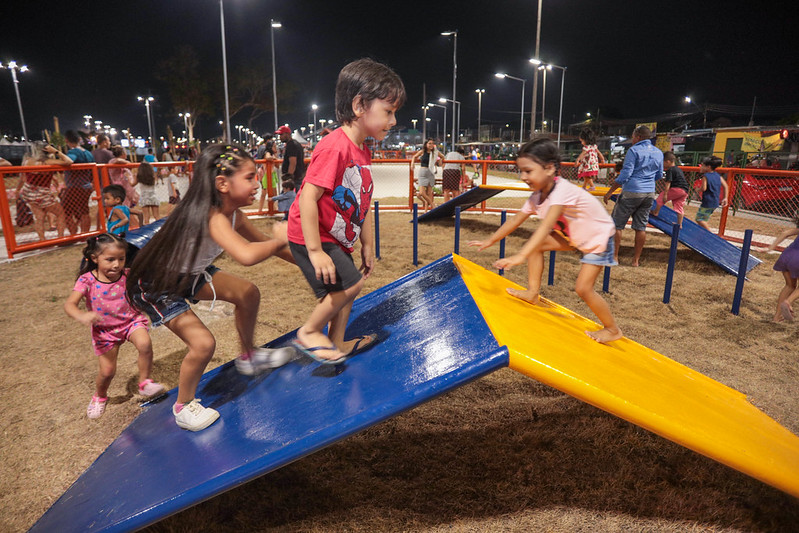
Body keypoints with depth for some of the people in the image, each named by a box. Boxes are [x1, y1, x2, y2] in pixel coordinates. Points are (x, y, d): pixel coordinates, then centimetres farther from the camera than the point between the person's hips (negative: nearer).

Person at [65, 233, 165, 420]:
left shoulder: (128, 275, -12)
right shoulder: (87, 280, -16)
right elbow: (69, 304, -26)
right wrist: (81, 316, -46)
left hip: (131, 320, 0)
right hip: (105, 330, 0)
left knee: (145, 343, -31)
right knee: (107, 371, 3)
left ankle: (145, 383, -8)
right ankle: (100, 397, 39)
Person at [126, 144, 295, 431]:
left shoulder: (233, 214, -10)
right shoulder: (211, 217, -37)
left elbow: (261, 241, 5)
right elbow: (246, 255, -54)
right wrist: (280, 240, -35)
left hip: (188, 274, 9)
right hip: (154, 286, -9)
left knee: (248, 293, 6)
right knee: (203, 343, -17)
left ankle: (249, 356, 30)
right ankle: (183, 407, 12)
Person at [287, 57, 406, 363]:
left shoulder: (363, 152, 7)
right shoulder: (335, 146, -23)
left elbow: (362, 206, 13)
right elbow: (308, 198, -28)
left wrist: (368, 246, 15)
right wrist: (315, 251, -27)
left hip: (337, 239, 10)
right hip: (310, 236, -9)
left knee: (344, 290, 15)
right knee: (350, 284, -13)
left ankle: (337, 343, 33)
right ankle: (308, 333, 8)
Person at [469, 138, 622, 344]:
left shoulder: (562, 190, -35)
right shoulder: (537, 196, -9)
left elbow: (545, 227, -47)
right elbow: (515, 220, -2)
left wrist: (520, 256, -56)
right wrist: (489, 241, -2)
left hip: (599, 237, -8)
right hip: (574, 236, 8)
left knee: (583, 288, -13)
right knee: (536, 245, -4)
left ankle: (613, 330, 9)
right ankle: (533, 293, 9)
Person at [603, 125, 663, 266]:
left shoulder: (634, 150, -9)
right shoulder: (658, 153, 12)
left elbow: (625, 174, -14)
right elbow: (659, 175, 21)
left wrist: (609, 192, -11)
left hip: (631, 192, -6)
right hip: (649, 194, 6)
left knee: (616, 224, 3)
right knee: (641, 227, 9)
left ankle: (614, 256, 5)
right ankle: (636, 260, 12)